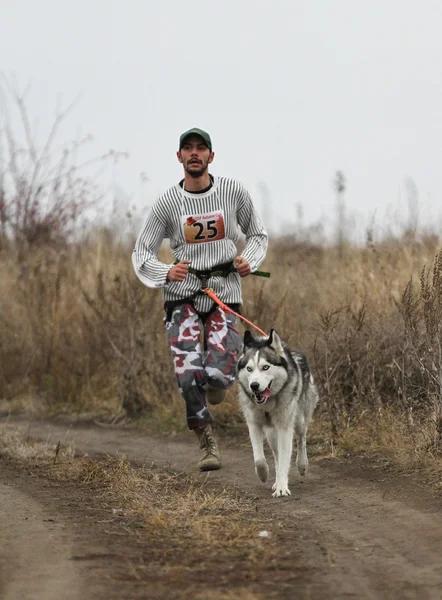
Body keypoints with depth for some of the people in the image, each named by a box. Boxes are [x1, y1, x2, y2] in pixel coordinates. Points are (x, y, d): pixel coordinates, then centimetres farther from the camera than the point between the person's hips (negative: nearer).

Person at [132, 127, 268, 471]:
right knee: (189, 372, -15)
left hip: (225, 291, 0)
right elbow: (141, 253, 3)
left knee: (220, 374, -15)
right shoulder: (167, 202, -1)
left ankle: (216, 380, 26)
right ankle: (207, 443, 5)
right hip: (183, 292, 0)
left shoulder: (233, 191, 0)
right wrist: (166, 273, -17)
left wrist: (250, 261, -6)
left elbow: (258, 235, 15)